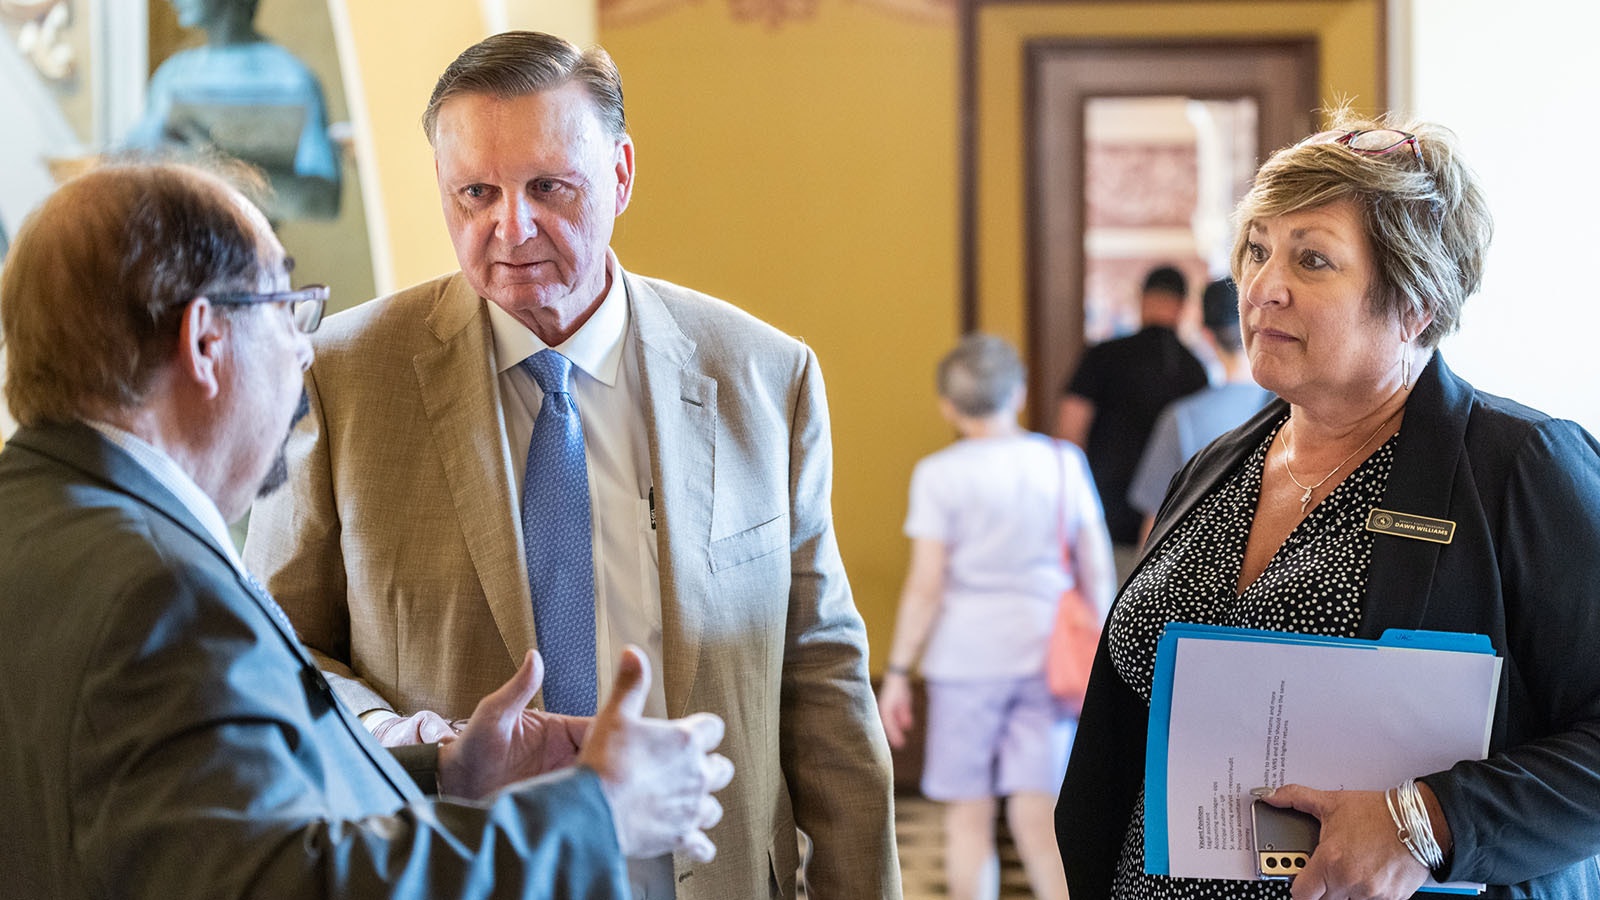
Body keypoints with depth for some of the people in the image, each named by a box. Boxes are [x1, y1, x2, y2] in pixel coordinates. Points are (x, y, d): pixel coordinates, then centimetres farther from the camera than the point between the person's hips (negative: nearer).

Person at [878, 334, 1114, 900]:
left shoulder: (940, 475, -5)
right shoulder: (1063, 462, 4)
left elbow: (925, 585, -8)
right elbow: (1096, 569, 7)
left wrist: (898, 671, -1)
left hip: (967, 661, -3)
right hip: (1046, 657, 3)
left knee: (968, 817, 8)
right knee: (1036, 817, 4)